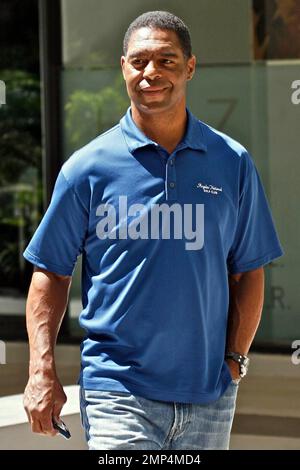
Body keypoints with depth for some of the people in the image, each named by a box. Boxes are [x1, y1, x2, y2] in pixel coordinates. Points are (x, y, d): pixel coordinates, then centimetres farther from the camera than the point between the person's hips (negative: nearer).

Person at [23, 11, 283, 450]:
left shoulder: (233, 163, 6)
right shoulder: (87, 167, -1)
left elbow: (248, 271, 11)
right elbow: (51, 272, 3)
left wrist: (235, 359, 1)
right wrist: (42, 372, -7)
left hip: (209, 397, 3)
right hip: (118, 393, -3)